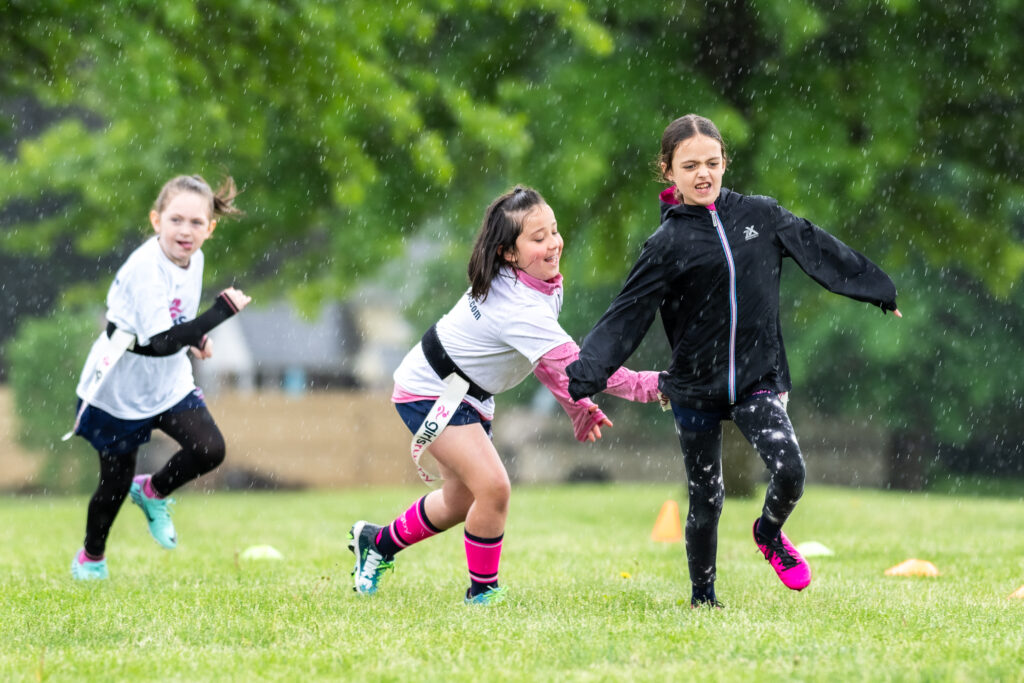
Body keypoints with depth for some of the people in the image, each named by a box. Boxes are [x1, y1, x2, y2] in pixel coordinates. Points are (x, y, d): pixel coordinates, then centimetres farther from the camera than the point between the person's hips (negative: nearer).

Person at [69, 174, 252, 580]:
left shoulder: (192, 258, -5)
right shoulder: (145, 269, -30)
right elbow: (160, 343, -36)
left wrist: (194, 337, -2)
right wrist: (221, 312, -40)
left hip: (170, 383, 6)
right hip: (119, 390, -6)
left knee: (209, 451, -12)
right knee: (116, 483, 6)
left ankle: (153, 492, 17)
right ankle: (91, 558, 33)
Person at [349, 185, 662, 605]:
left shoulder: (544, 285, -5)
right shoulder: (520, 308, -36)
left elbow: (542, 358, 9)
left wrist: (577, 408, 1)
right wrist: (649, 386, -41)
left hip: (469, 396, 10)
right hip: (429, 392, -10)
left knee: (462, 499, 21)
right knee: (494, 487, -21)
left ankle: (378, 542, 43)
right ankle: (483, 592, -3)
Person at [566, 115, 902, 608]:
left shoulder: (759, 215, 2)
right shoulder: (668, 244, -6)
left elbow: (820, 251, 14)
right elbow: (625, 317, -9)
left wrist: (881, 290, 23)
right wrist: (580, 377, -21)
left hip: (758, 380, 1)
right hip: (695, 388, -1)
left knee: (789, 472, -17)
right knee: (705, 498, 5)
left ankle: (769, 533, 16)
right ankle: (702, 596, 26)